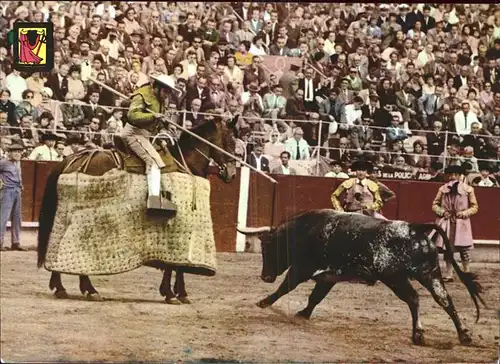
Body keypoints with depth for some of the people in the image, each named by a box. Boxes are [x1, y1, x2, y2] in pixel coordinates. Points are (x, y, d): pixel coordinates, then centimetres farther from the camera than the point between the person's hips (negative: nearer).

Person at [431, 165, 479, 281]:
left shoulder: (468, 189, -3)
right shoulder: (443, 189, 3)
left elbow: (474, 207, 3)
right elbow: (435, 205, 11)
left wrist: (464, 213, -12)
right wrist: (442, 211, -8)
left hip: (462, 223, -2)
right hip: (446, 222, 2)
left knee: (464, 249, -5)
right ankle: (448, 274, 16)